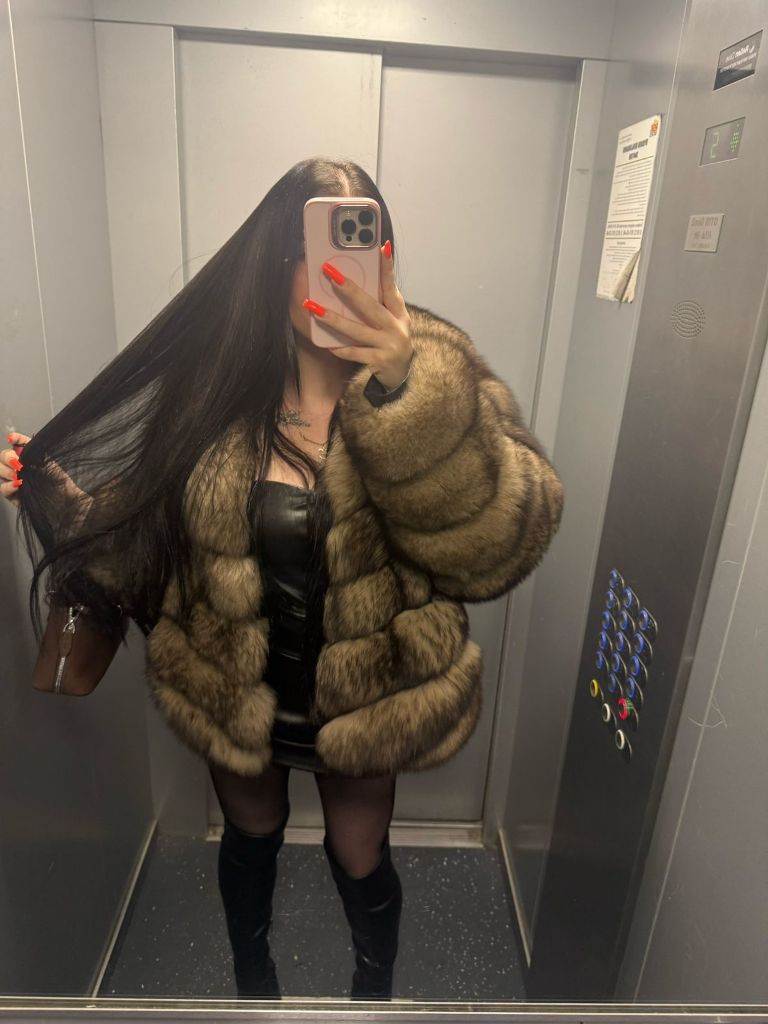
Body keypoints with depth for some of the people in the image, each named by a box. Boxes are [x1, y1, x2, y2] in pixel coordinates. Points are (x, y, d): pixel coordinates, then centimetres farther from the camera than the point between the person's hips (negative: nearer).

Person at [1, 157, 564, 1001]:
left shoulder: (436, 367, -16)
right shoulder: (212, 371, -12)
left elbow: (501, 548, -29)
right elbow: (143, 521, -2)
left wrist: (404, 389, -39)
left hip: (366, 702, -1)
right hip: (233, 696, 2)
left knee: (360, 860, 22)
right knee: (250, 840, 28)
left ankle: (375, 986, 60)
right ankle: (252, 979, 65)